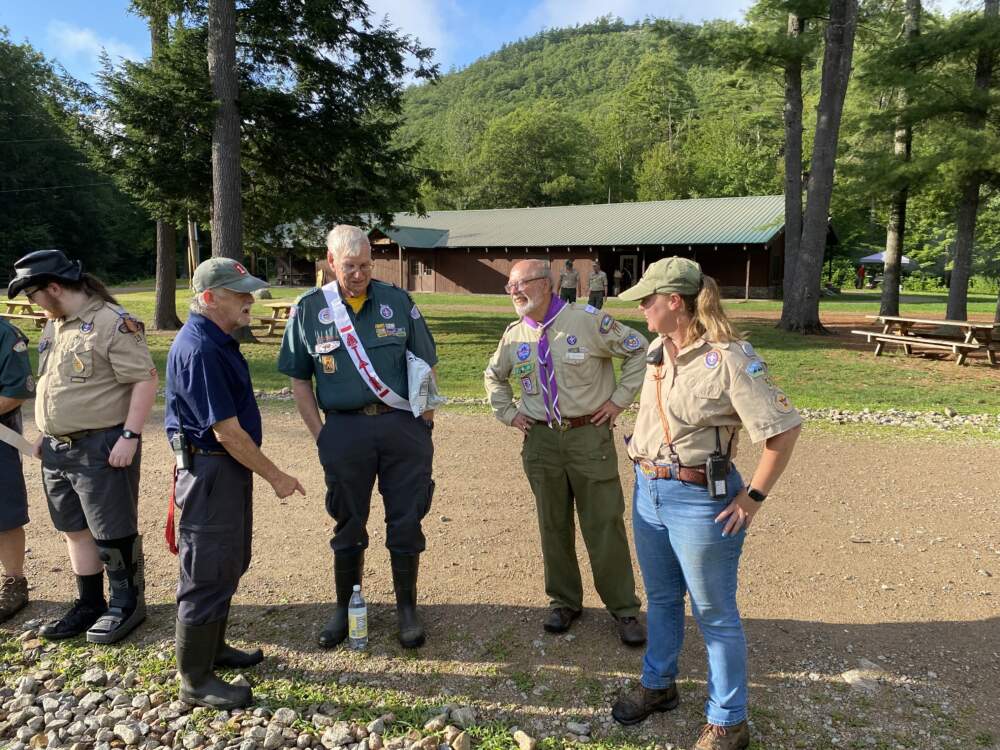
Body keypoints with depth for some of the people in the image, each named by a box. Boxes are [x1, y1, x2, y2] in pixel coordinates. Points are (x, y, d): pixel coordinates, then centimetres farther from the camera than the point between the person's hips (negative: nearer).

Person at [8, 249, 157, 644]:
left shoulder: (113, 323, -15)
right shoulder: (54, 325, 13)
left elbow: (145, 380, -19)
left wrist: (129, 436, -22)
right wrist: (44, 434, 19)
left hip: (101, 449, -9)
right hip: (57, 449, 9)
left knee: (113, 533, 3)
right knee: (75, 530, 17)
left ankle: (127, 604, 20)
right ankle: (89, 605, 31)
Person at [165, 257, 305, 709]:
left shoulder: (218, 341, 10)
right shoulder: (199, 350, -22)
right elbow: (227, 432, -23)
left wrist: (265, 473, 19)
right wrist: (276, 477, -15)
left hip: (229, 468, 10)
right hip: (211, 471, -10)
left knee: (229, 565, 21)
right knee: (207, 573, 2)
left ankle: (213, 649, 38)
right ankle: (195, 680, 17)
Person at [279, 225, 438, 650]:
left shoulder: (398, 302, 3)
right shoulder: (309, 309, 3)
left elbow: (424, 366, 8)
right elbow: (299, 378, 8)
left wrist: (425, 418, 1)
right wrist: (319, 433, 2)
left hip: (402, 426, 0)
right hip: (345, 429, 0)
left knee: (406, 522, 7)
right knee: (348, 525, 12)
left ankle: (407, 609, 25)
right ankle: (345, 609, 31)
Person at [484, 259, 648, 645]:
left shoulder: (587, 320, -9)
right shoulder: (514, 334, 7)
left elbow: (640, 350, -3)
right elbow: (494, 376, 25)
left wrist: (619, 399, -6)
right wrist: (508, 413, 12)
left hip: (590, 435, -4)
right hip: (541, 439, 4)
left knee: (605, 525, 1)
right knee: (553, 526, 12)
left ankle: (624, 609, 16)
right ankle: (564, 601, 29)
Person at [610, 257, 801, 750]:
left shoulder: (728, 358, -20)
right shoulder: (658, 350, 3)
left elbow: (784, 428, -20)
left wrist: (753, 498, -16)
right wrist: (647, 472, 13)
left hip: (700, 500, -7)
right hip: (648, 491, 7)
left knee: (714, 615, 9)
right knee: (661, 598, 23)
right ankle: (657, 685, 45)